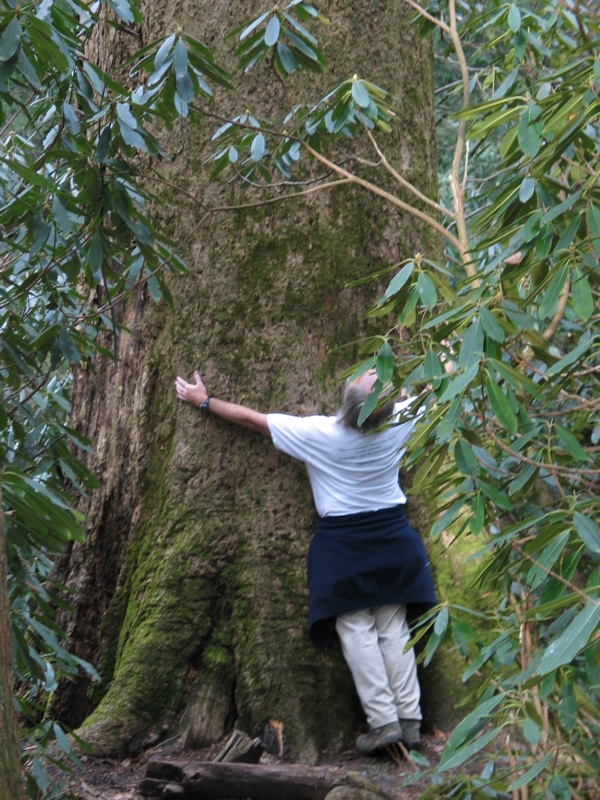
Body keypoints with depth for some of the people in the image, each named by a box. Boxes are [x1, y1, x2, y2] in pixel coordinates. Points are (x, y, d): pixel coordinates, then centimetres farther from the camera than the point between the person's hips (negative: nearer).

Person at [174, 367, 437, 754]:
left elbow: (252, 418, -8)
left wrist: (204, 400, 5)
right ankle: (410, 719, 9)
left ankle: (383, 719, -1)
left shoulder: (320, 433, -17)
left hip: (343, 544, -3)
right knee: (394, 628, 9)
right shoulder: (401, 422, -10)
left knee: (356, 631, 3)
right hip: (392, 537, 4)